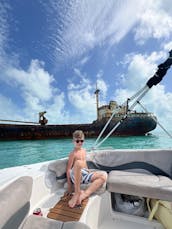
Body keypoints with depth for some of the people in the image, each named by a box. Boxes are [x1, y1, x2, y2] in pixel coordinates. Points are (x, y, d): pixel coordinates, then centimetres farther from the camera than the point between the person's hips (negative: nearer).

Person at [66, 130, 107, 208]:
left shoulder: (83, 150, 16)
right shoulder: (73, 153, -6)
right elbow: (68, 169, -10)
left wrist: (88, 171, 17)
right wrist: (69, 185, -13)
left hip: (85, 174, 7)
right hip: (76, 176, -7)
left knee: (104, 175, -16)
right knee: (78, 162, -41)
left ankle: (83, 195, -26)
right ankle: (77, 192, -25)